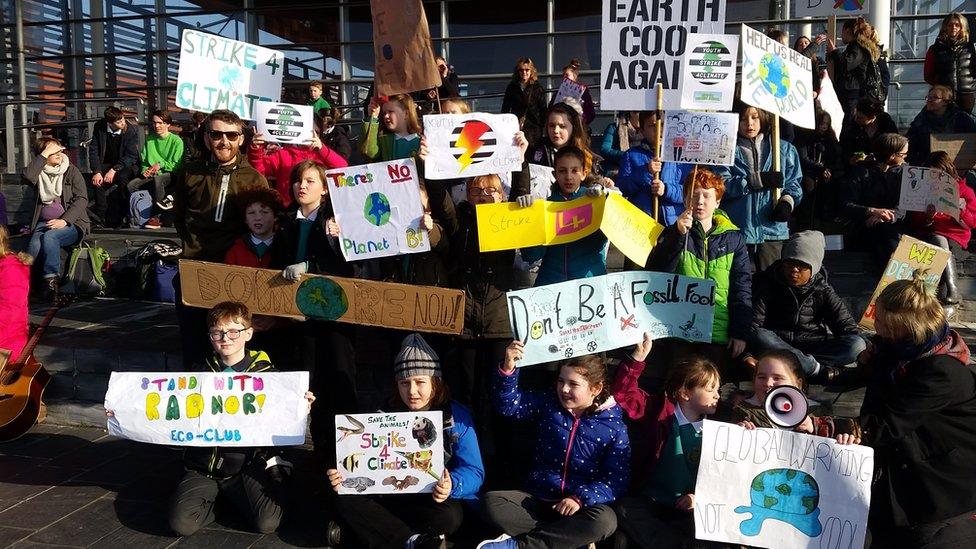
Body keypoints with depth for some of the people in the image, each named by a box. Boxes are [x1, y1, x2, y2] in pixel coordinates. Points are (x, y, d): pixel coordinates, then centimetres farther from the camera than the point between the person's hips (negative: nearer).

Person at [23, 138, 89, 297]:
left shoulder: (71, 171, 6)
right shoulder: (39, 172, 12)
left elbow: (81, 199, -3)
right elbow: (27, 176, -14)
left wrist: (64, 221, -16)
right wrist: (44, 154, -10)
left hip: (71, 223, -2)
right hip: (43, 223, 2)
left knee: (49, 236, -33)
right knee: (35, 244, -29)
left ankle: (51, 280, -28)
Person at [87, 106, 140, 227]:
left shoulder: (131, 130, -16)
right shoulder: (99, 127, -8)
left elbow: (132, 156, -17)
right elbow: (93, 150, -7)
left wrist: (114, 170, -27)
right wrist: (96, 171, -21)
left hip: (126, 164, -3)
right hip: (106, 164, 3)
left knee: (122, 178, -34)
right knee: (96, 180, -26)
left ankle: (116, 217, -25)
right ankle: (101, 218, -17)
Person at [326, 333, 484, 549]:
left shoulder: (456, 417, -6)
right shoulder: (386, 416, 5)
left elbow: (474, 472, -12)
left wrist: (452, 485, -35)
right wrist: (342, 476, -21)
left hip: (435, 500, -4)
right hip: (390, 496, 4)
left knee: (449, 516, -36)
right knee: (344, 498, -21)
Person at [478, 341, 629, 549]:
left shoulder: (614, 427, -6)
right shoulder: (548, 406, 4)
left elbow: (617, 479, -9)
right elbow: (509, 403, 0)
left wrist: (581, 498, -23)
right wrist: (508, 368, -18)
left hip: (581, 504, -2)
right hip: (538, 498, 2)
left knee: (605, 521, -36)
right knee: (491, 501, -22)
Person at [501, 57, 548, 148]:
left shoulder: (537, 89, 6)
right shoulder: (511, 88, 12)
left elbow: (543, 110, 5)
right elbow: (505, 109, 16)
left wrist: (542, 125, -5)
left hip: (533, 127, -1)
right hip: (516, 126, 1)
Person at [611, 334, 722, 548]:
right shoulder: (661, 412, -2)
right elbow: (623, 393, -10)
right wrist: (638, 357, -21)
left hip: (690, 507, 1)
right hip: (650, 502, -1)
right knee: (623, 509, -30)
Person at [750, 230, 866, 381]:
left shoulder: (822, 290, 4)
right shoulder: (768, 284, -1)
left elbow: (847, 326, 1)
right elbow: (753, 323, -14)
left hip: (813, 343, 2)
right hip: (778, 342, -2)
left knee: (858, 344, -22)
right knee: (759, 337, -35)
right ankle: (818, 369, -33)